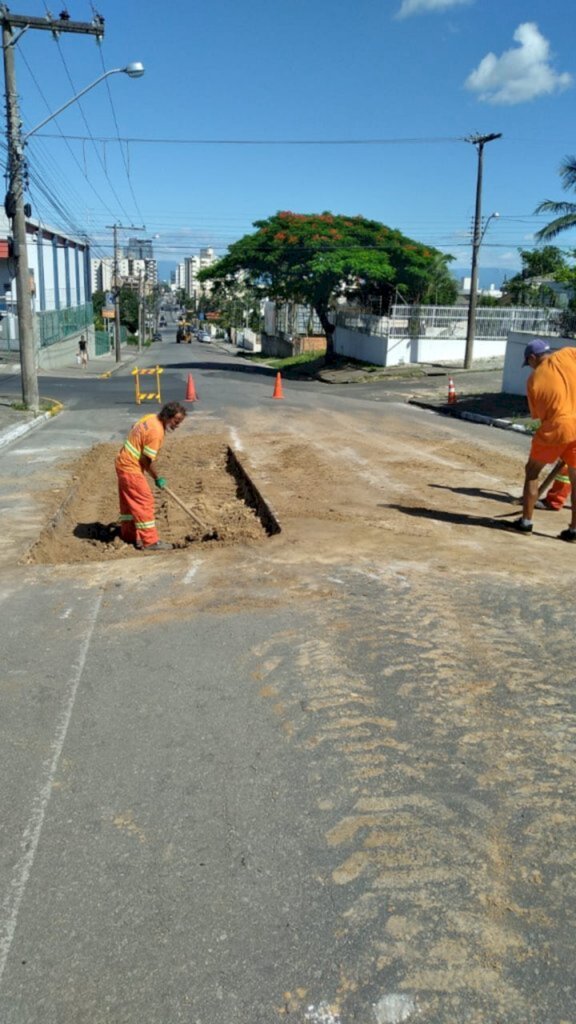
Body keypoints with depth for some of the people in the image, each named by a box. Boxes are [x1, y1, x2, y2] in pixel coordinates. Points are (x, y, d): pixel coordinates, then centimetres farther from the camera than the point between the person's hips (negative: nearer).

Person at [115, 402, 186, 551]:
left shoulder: (151, 417, 3)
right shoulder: (157, 432, -25)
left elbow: (134, 428, 17)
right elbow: (147, 460, -21)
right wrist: (157, 478, -8)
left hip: (123, 462, 10)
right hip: (131, 468, -10)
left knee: (129, 502, 18)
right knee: (145, 502, -5)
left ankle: (129, 535, 29)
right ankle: (150, 541, -1)